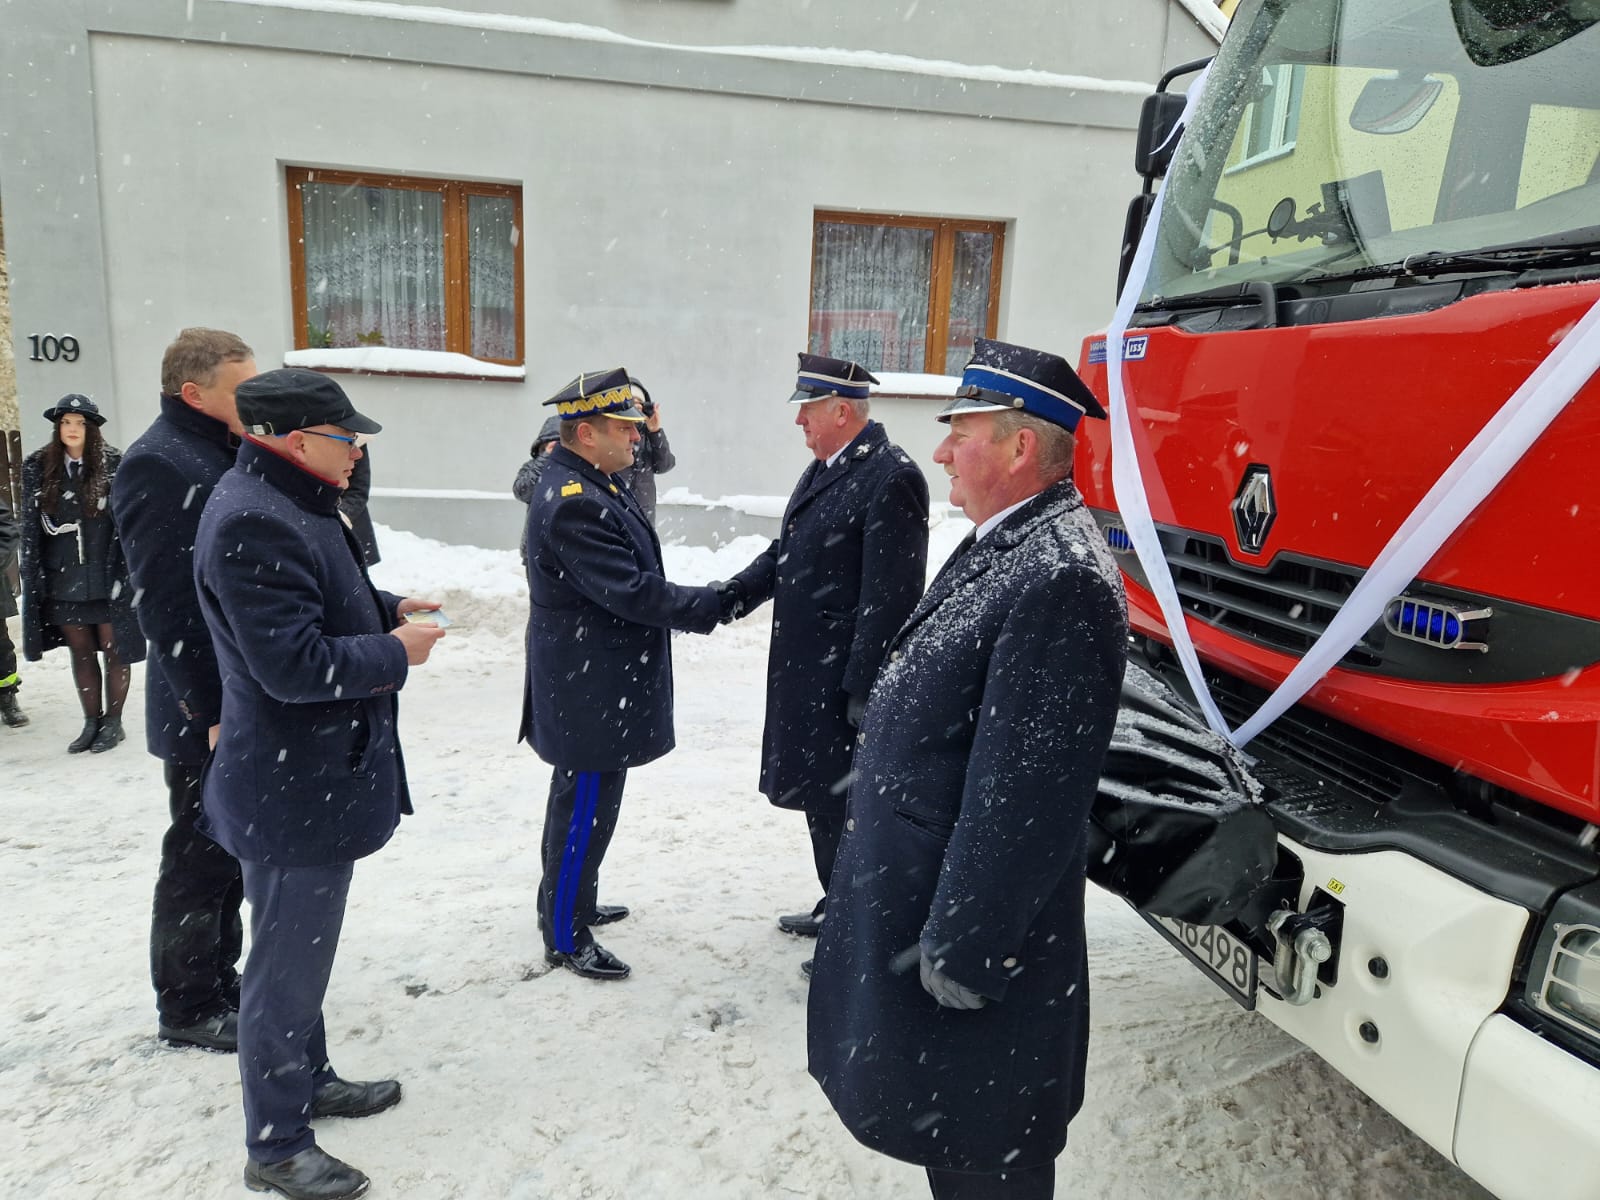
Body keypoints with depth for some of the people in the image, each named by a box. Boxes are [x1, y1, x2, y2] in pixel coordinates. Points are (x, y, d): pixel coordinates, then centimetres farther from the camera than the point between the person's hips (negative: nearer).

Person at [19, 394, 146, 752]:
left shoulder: (112, 464, -4)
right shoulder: (38, 467, 4)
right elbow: (30, 526, 5)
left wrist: (127, 571, -9)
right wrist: (34, 576, 0)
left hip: (107, 576, -3)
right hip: (62, 579, 3)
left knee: (113, 648, 3)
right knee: (80, 651, 11)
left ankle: (113, 721, 16)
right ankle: (92, 722, 20)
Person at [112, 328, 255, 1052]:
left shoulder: (229, 456, 12)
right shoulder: (158, 464, -16)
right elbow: (165, 604, -21)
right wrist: (212, 711, -20)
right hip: (207, 712, -9)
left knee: (231, 852, 19)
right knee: (200, 860, 6)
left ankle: (220, 981, 35)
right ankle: (187, 1009, 23)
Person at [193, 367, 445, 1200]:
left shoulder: (288, 502, 9)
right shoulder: (253, 523, -25)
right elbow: (294, 665, -28)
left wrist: (387, 607, 8)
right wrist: (395, 653, -16)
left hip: (314, 777, 11)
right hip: (295, 791, -11)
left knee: (302, 949, 25)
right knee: (288, 965, 5)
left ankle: (308, 1079, 44)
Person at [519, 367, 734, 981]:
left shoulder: (593, 487, 9)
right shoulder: (572, 503, -24)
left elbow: (634, 578, 14)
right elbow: (631, 591, -27)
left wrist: (713, 598, 7)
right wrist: (715, 604, -17)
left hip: (595, 685, 11)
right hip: (590, 692, -11)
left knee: (580, 800, 23)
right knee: (585, 809, 3)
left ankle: (572, 903, 41)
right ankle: (565, 936, 20)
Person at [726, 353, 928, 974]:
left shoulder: (891, 478, -18)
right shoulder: (824, 468, 11)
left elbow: (889, 597, -21)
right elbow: (784, 552, 18)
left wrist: (863, 688, -21)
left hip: (843, 678, -9)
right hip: (804, 672, 9)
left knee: (844, 803, 3)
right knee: (818, 792, 20)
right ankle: (838, 906, 39)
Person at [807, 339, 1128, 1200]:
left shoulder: (1060, 579, -27)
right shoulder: (1001, 545, 6)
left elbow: (1025, 799, -27)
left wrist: (961, 955, -20)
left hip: (967, 931, -9)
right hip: (913, 904, 9)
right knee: (938, 1125, 28)